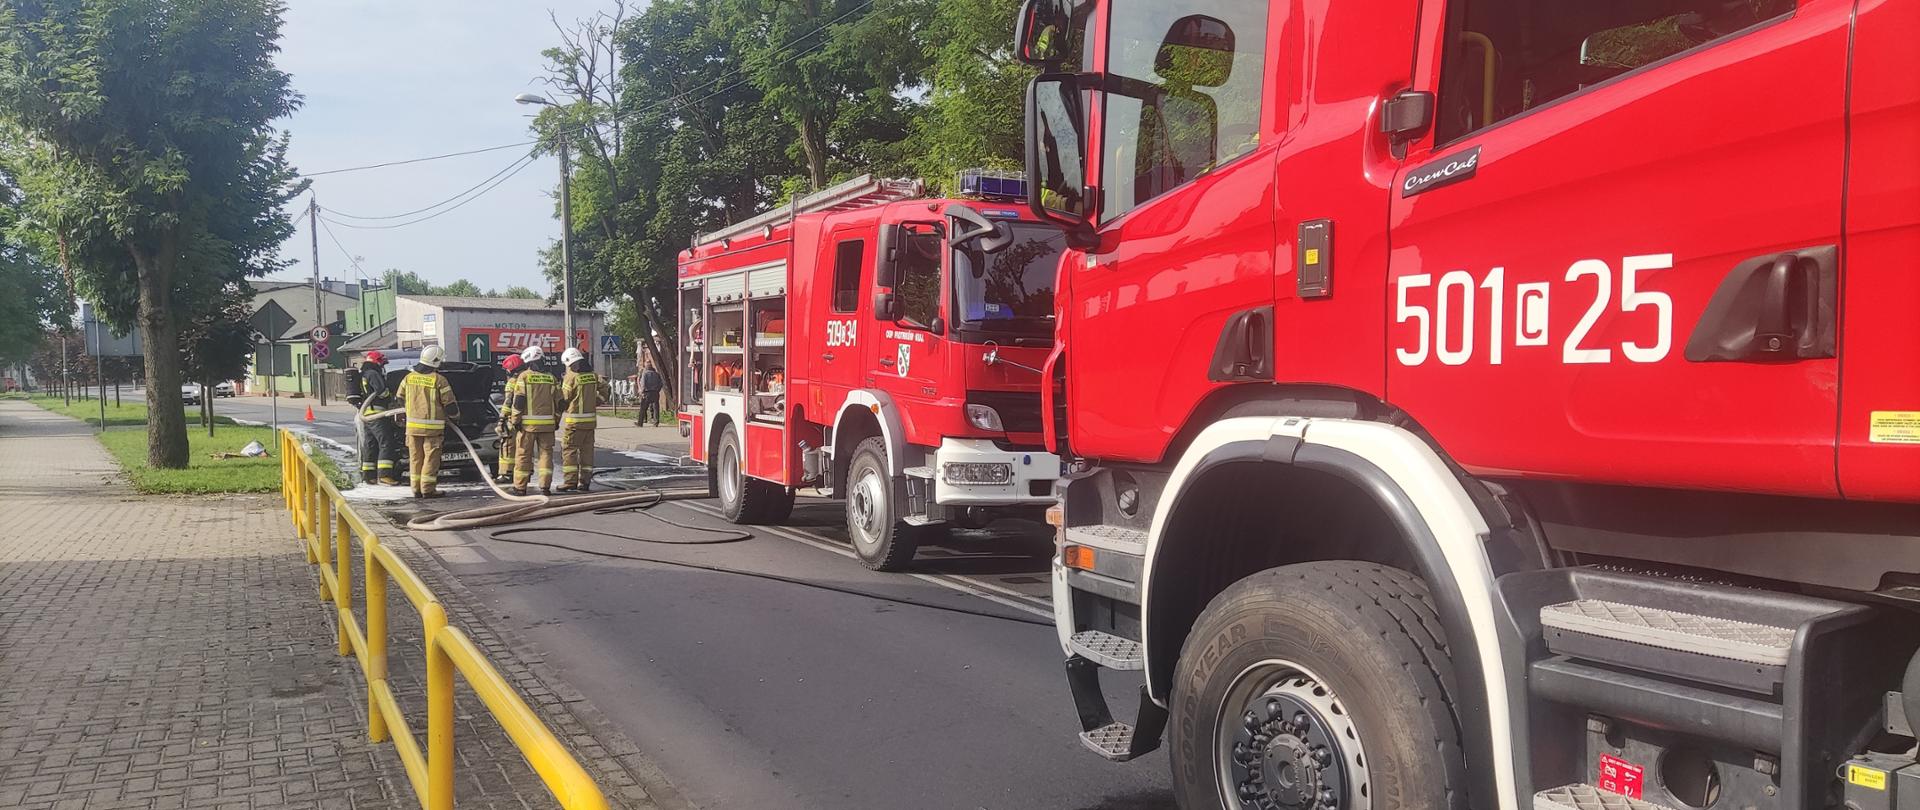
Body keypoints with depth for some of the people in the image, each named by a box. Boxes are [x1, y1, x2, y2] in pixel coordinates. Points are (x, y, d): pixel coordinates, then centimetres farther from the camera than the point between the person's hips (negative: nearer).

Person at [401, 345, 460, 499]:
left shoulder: (409, 377, 5)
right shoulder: (439, 380, -11)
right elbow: (450, 404, -7)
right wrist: (455, 415, 13)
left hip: (412, 426, 5)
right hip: (433, 427, -5)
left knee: (415, 457, 11)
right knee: (431, 458, 0)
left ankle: (417, 489, 14)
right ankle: (428, 489, -2)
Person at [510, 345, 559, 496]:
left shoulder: (524, 376, -3)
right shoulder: (550, 378, 9)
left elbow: (518, 401, -8)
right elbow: (558, 402, 10)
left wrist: (516, 421, -3)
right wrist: (556, 421, 19)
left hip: (528, 423, -3)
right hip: (547, 423, 3)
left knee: (523, 455, 4)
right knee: (546, 453, 6)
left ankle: (520, 487, 7)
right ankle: (545, 486, 2)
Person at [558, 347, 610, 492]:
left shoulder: (571, 376, -11)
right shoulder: (593, 375, 7)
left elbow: (564, 399, -7)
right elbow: (605, 389, 10)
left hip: (574, 420, -6)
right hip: (590, 419, 6)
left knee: (569, 450, 0)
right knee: (587, 450, 10)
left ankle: (570, 481, -4)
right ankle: (585, 481, 12)